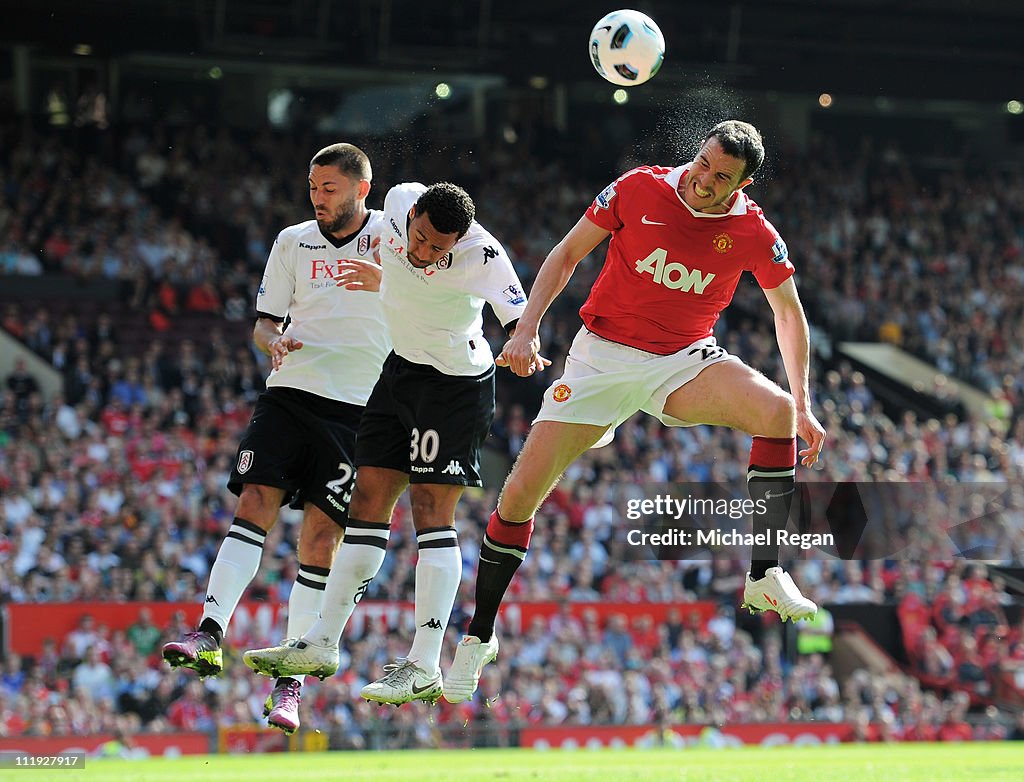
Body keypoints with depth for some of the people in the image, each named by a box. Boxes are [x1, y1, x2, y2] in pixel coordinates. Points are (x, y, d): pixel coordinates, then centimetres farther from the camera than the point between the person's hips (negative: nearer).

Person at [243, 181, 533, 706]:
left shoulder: (483, 256, -27)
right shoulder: (399, 202, -11)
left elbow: (520, 319, -39)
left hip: (456, 381, -7)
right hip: (401, 366, 7)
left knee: (430, 507, -12)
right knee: (368, 498, 6)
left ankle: (424, 667, -11)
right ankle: (321, 646, 9)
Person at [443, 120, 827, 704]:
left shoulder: (754, 233, -8)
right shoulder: (639, 189, -10)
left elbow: (788, 311, 6)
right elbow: (568, 254, 0)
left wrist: (803, 406, 0)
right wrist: (527, 330, -10)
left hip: (683, 361, 0)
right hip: (603, 353, 0)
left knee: (776, 411, -29)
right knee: (520, 494, -8)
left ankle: (766, 577, -20)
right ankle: (479, 637, 11)